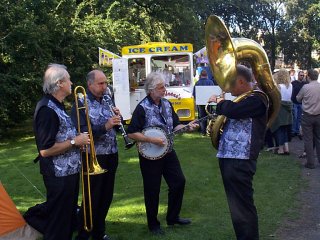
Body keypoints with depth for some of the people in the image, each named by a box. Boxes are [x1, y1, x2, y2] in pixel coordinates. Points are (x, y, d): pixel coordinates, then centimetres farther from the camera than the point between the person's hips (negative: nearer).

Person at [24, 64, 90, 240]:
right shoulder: (47, 109, -22)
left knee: (67, 215, 22)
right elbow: (45, 150, -27)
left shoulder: (57, 106, 11)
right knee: (59, 221, 5)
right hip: (59, 175, -10)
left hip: (69, 171, 10)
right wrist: (74, 142, -19)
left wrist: (78, 138, 5)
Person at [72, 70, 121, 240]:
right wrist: (105, 126, -30)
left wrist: (117, 117, -8)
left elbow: (115, 125, 14)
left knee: (106, 196, 14)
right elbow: (82, 132, -20)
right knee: (92, 198, -1)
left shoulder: (107, 99, 9)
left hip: (111, 154, 6)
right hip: (93, 157, -6)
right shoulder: (81, 104, -10)